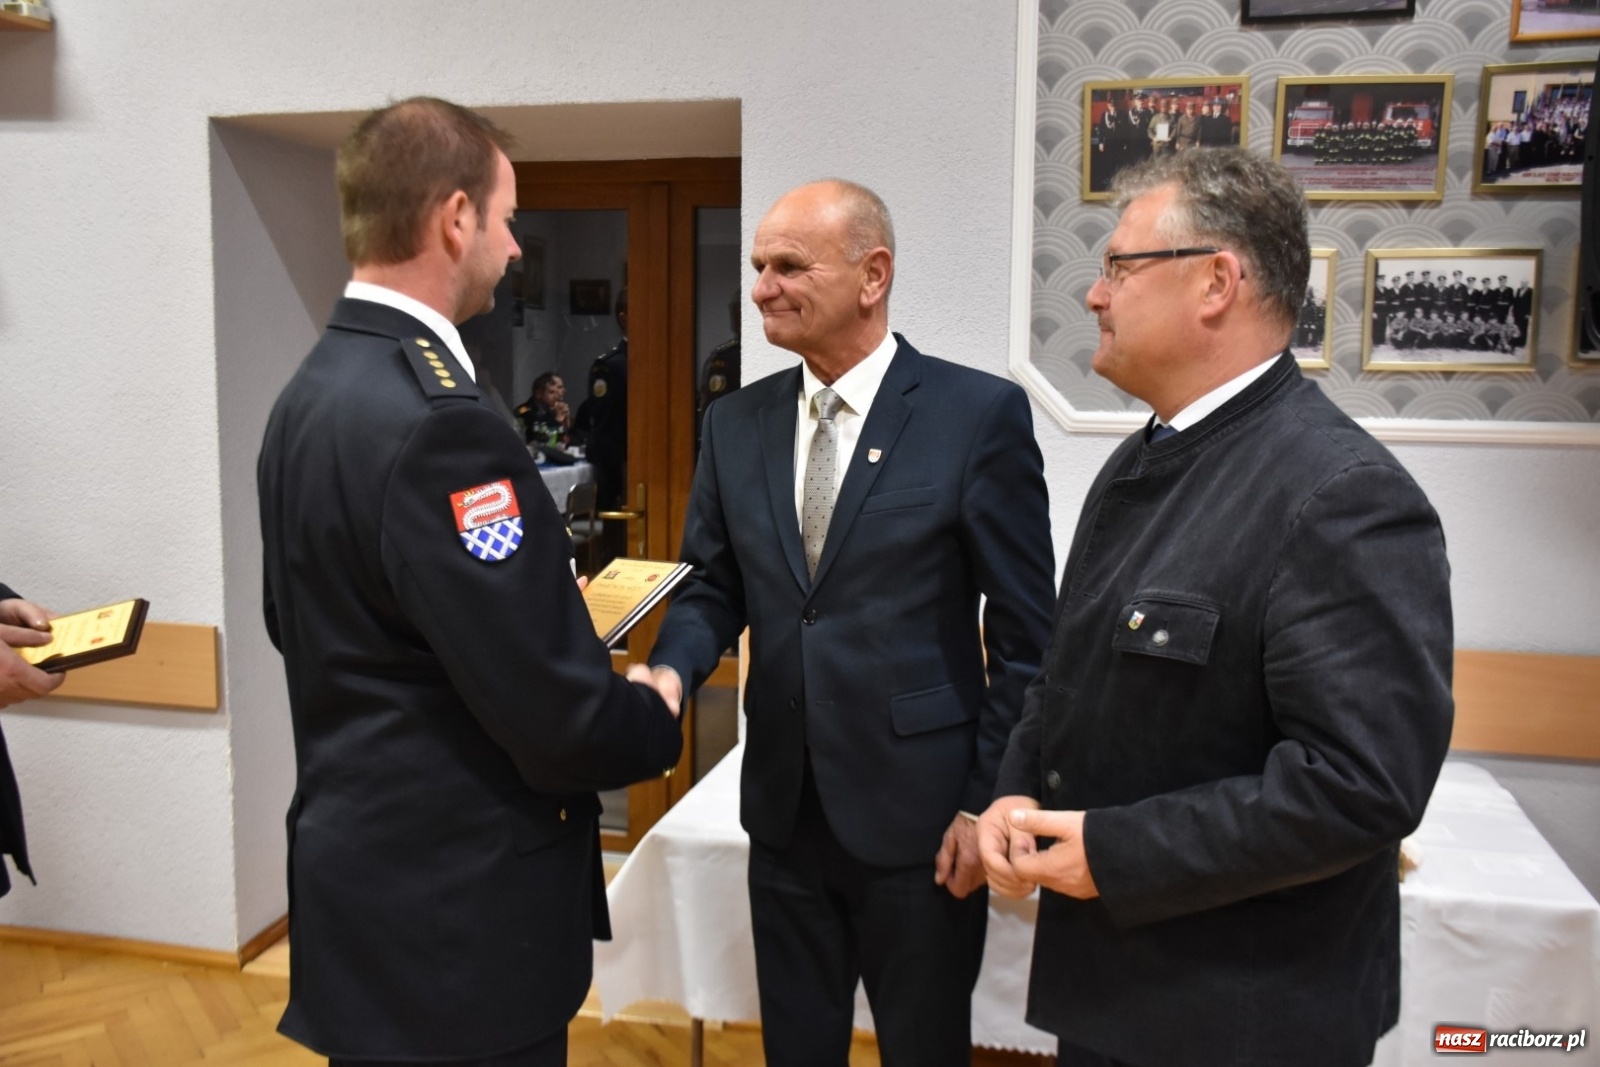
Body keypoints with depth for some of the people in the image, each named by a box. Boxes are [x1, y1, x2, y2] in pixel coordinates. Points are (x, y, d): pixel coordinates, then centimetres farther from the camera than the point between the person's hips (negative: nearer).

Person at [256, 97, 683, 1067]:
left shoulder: (312, 390, 4)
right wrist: (658, 716, -5)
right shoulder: (436, 420, -25)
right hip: (454, 912, -9)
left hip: (359, 867, 9)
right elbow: (558, 724, -26)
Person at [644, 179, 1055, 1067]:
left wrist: (990, 799, -9)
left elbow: (1026, 633, -8)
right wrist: (671, 668, -13)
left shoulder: (979, 412, -10)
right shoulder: (735, 422, 4)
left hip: (919, 810, -4)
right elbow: (713, 586, 8)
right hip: (784, 809, 4)